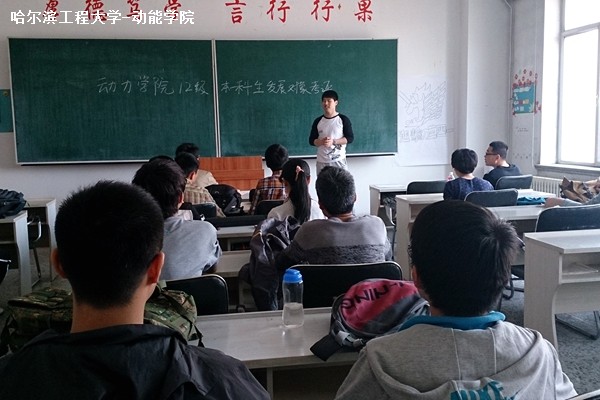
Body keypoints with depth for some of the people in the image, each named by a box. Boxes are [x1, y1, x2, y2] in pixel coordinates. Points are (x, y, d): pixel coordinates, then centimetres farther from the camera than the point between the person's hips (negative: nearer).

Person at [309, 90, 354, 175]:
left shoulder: (343, 119, -2)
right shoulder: (318, 121, 6)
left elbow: (350, 138, -4)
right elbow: (311, 140, 7)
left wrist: (333, 141, -17)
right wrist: (321, 142, -14)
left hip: (339, 160, -3)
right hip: (322, 162, 3)